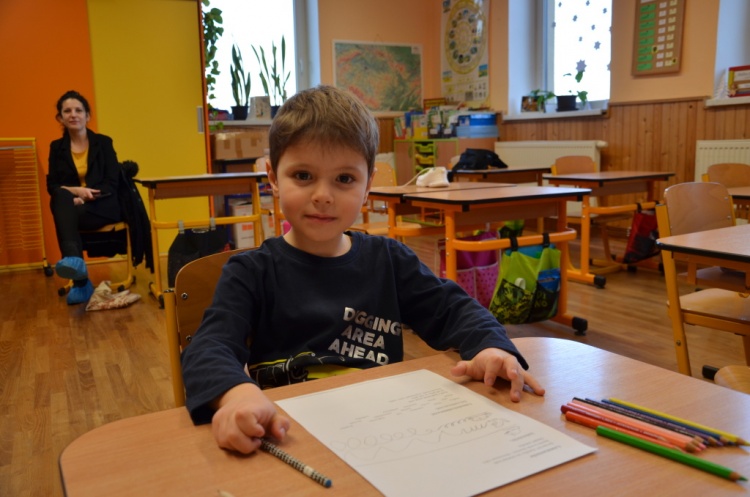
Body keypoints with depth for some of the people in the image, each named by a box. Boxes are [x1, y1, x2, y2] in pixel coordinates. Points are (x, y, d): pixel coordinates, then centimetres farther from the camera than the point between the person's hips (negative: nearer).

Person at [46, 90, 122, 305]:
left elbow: (112, 183, -2)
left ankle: (80, 283, -42)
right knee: (61, 198, -35)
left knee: (70, 214, -34)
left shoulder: (103, 142, 7)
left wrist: (87, 197, -18)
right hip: (71, 207, 2)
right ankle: (75, 261, -49)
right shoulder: (57, 147, 12)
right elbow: (51, 186, 4)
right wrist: (75, 191, -17)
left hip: (102, 206, -2)